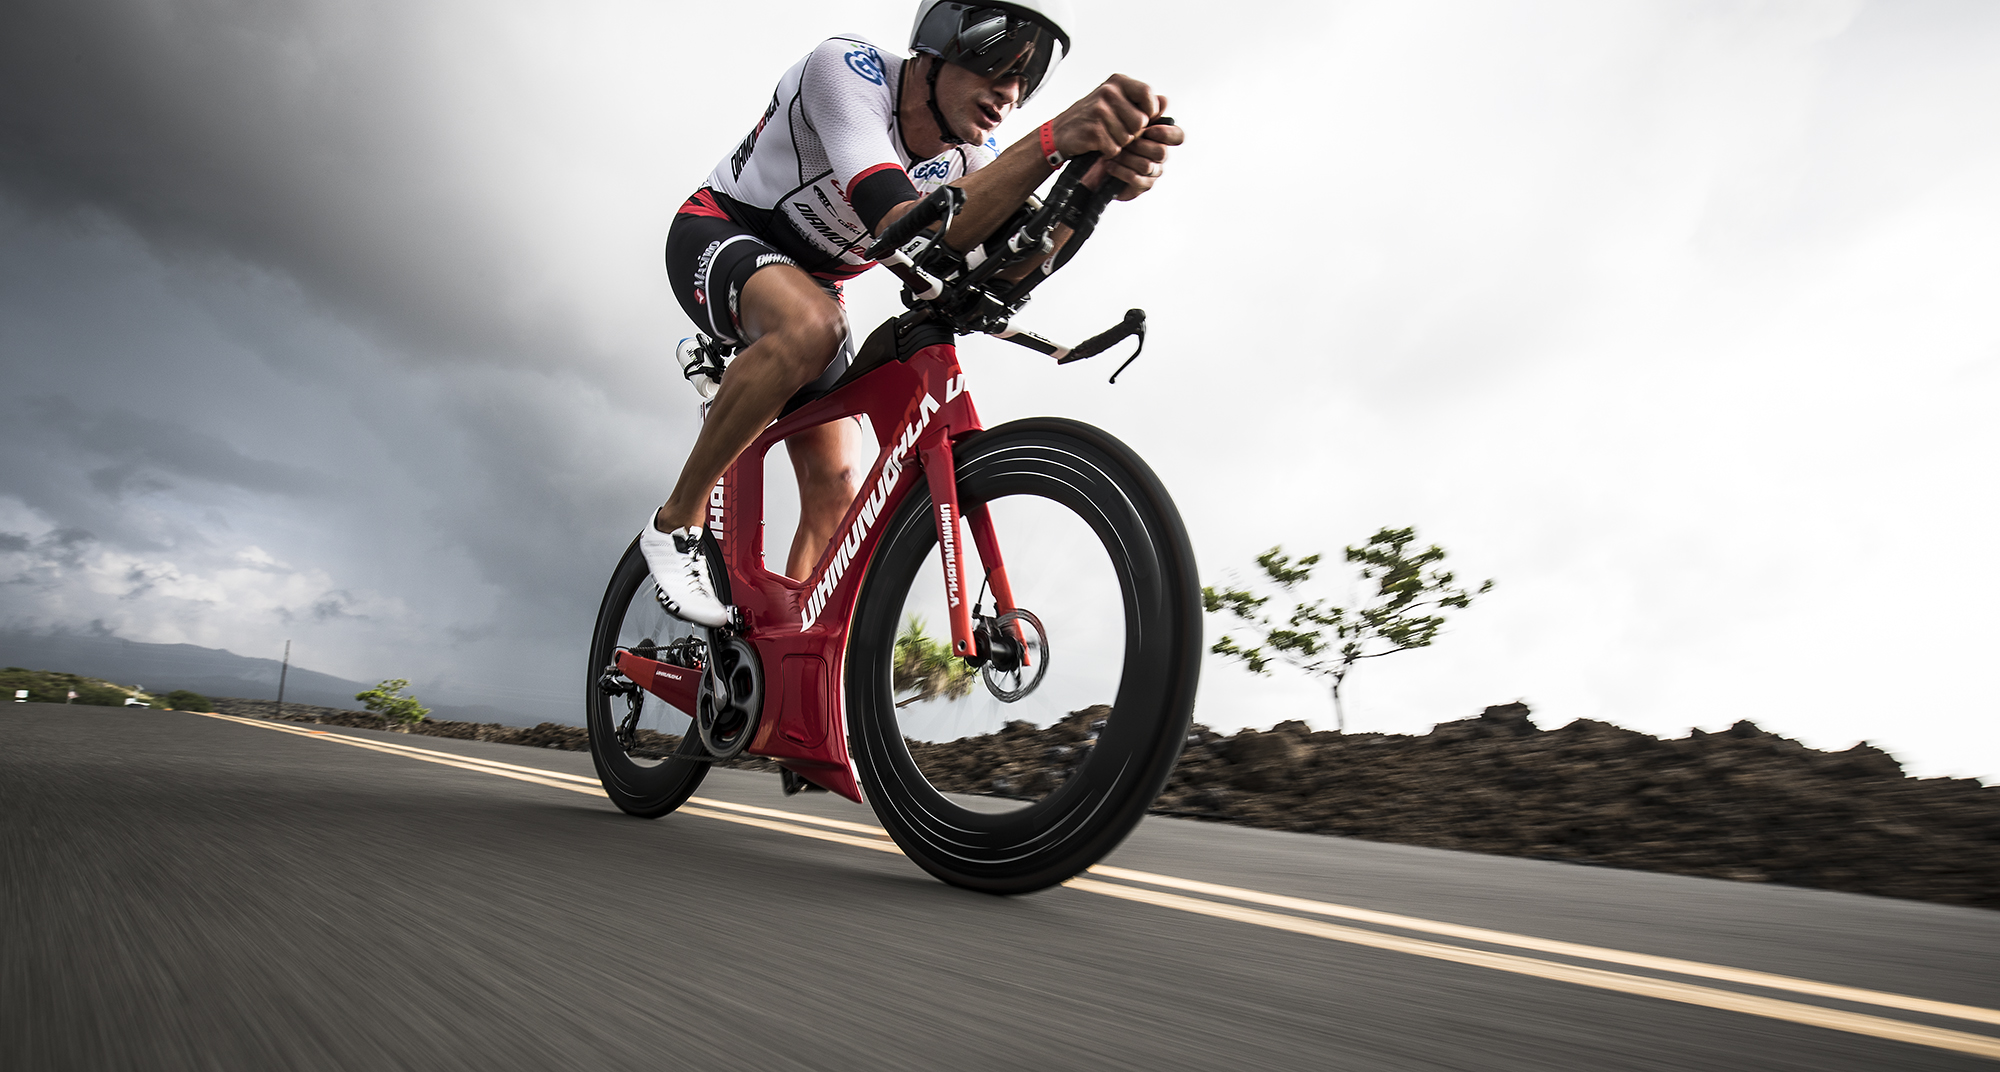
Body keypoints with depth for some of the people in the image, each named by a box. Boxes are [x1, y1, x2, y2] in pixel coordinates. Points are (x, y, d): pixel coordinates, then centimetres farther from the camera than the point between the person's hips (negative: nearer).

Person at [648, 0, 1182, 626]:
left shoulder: (968, 151, -10)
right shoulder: (845, 68, -27)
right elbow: (907, 231, -44)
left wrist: (1099, 180, -50)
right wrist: (1054, 141, -55)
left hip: (809, 280, 6)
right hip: (718, 235, -6)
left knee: (839, 494, -6)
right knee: (811, 324, -40)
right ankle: (677, 524, -22)